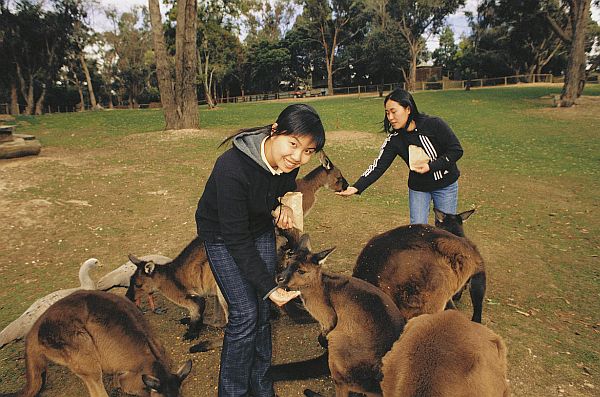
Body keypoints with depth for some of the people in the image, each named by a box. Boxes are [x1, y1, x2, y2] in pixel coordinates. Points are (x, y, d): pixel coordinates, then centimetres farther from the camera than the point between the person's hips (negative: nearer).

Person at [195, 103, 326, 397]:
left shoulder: (289, 161, -18)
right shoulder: (232, 168, -37)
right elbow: (237, 240, -31)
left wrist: (282, 206, -16)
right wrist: (270, 287, -29)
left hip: (261, 229, 5)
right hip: (222, 234, -5)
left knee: (263, 309, 8)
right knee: (245, 312, -8)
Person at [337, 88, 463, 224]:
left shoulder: (434, 124, -19)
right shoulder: (394, 139, -12)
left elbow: (456, 150, -14)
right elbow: (379, 166, -17)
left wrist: (430, 166, -23)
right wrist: (357, 187, -28)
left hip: (445, 186, -1)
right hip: (418, 188, 2)